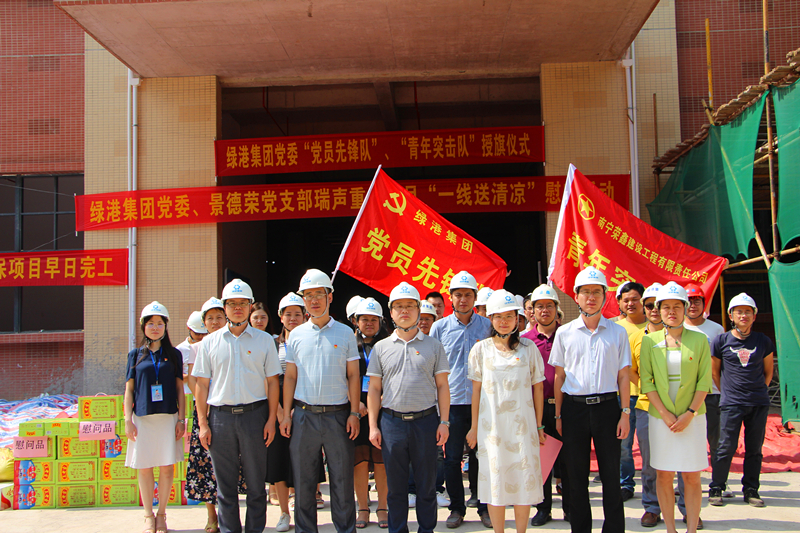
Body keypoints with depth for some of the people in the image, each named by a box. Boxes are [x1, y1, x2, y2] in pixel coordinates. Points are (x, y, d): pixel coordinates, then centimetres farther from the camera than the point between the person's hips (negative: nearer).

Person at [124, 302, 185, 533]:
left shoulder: (173, 354, 8)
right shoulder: (136, 355, 8)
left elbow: (180, 388, 8)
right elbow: (129, 390, 7)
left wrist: (181, 419, 1)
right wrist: (128, 420, 0)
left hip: (168, 417, 0)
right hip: (142, 418, 0)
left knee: (167, 467, 0)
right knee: (144, 467, 3)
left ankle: (161, 514, 15)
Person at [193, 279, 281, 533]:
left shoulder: (264, 340, 7)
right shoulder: (210, 342, 8)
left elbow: (272, 382, 6)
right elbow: (201, 384, 8)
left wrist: (271, 419, -2)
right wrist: (203, 423, 1)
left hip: (255, 414, -1)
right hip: (220, 416, 1)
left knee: (256, 482, 4)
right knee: (225, 484, 6)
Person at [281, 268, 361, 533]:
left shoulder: (345, 333, 4)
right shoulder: (297, 335, 8)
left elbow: (353, 376, 4)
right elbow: (290, 377, 9)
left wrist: (354, 413, -3)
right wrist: (286, 414, 2)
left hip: (337, 414, -1)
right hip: (303, 414, 2)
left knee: (342, 479, 3)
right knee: (303, 479, 7)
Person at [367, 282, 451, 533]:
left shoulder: (433, 345, 7)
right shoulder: (381, 347, 9)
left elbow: (442, 386, 6)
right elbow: (374, 389, 9)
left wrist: (443, 422, -2)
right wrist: (373, 426, 2)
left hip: (425, 420, -1)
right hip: (391, 421, 1)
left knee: (426, 484, 6)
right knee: (396, 484, 8)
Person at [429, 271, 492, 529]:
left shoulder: (487, 325, 5)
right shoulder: (440, 327, 3)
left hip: (481, 401, 0)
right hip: (451, 401, 0)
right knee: (452, 458, 4)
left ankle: (484, 507, 17)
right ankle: (457, 508, 18)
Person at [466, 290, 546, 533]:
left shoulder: (529, 348, 4)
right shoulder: (480, 349, 4)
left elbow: (538, 388, 7)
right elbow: (476, 390, 6)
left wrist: (539, 426, 5)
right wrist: (474, 427, 4)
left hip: (522, 424, 0)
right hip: (491, 424, 0)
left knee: (524, 479, 2)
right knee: (495, 479, 3)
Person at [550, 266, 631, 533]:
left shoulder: (617, 332, 5)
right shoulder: (564, 333, 5)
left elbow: (623, 375, 6)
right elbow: (559, 376, 8)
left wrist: (625, 413, -1)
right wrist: (558, 415, 5)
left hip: (607, 406, 0)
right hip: (574, 408, 1)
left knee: (611, 474, 2)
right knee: (577, 476, 6)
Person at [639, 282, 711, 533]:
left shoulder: (699, 339, 2)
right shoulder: (649, 340, 3)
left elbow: (705, 381, -1)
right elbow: (646, 380, 0)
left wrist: (689, 414, -9)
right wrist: (664, 413, -9)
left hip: (692, 417, 0)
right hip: (660, 416, 1)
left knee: (692, 476, 1)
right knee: (663, 475, 4)